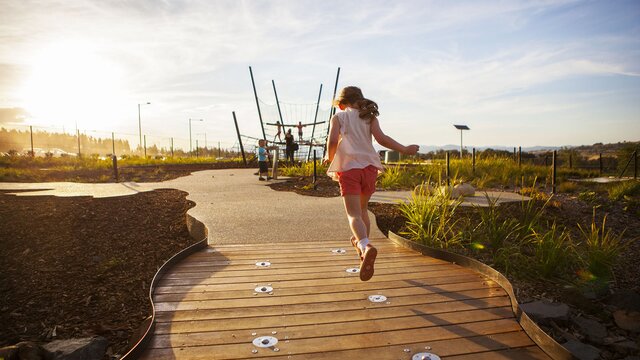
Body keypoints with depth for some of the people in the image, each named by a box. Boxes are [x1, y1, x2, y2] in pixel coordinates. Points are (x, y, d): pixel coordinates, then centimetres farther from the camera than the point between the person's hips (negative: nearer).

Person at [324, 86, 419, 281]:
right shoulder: (369, 117, 12)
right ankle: (361, 242, 35)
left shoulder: (338, 117, 7)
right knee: (363, 209, 23)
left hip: (348, 167, -3)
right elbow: (381, 138, -3)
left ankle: (366, 246, -34)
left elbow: (332, 140, -9)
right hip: (369, 166, 4)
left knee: (354, 214, -9)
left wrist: (329, 158, 9)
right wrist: (405, 149, 3)